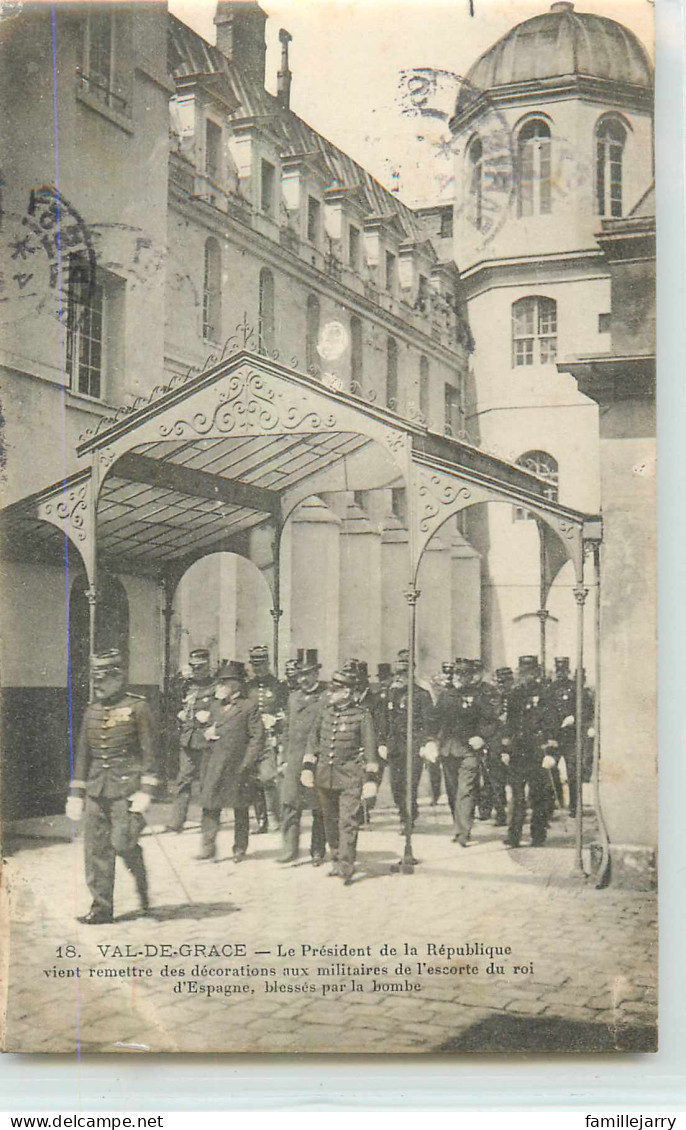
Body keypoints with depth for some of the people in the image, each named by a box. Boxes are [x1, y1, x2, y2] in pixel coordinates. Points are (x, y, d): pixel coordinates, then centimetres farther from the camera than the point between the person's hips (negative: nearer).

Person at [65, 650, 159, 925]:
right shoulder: (92, 710, 12)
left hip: (127, 785, -5)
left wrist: (145, 791, -13)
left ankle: (141, 881, 19)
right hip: (97, 788, 5)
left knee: (123, 843, -12)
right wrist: (75, 793, 13)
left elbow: (149, 751, -6)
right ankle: (101, 907, 9)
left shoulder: (137, 707, -3)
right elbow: (82, 754, 17)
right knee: (96, 848, 2)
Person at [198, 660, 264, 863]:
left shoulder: (249, 706, -4)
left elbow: (257, 737, -6)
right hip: (215, 766, 4)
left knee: (240, 809, 7)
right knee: (210, 806, -1)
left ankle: (240, 849, 19)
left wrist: (246, 764, -11)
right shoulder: (215, 706, 13)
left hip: (238, 767, -4)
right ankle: (208, 846, 5)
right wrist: (207, 733, -1)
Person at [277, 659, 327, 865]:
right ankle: (290, 848, -1)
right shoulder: (293, 697, 15)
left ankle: (318, 852, 13)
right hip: (294, 760, 4)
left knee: (319, 809, 4)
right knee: (289, 803, -5)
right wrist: (286, 759, 12)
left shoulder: (327, 697, -2)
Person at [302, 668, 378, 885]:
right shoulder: (325, 712, 7)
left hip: (350, 777, -5)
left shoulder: (362, 715, -6)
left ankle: (346, 868, -6)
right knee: (330, 820, 12)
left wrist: (370, 779, -8)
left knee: (347, 822, -9)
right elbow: (313, 740, 12)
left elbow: (370, 748, -5)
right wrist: (307, 768, 3)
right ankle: (337, 861, 25)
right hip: (325, 775, 5)